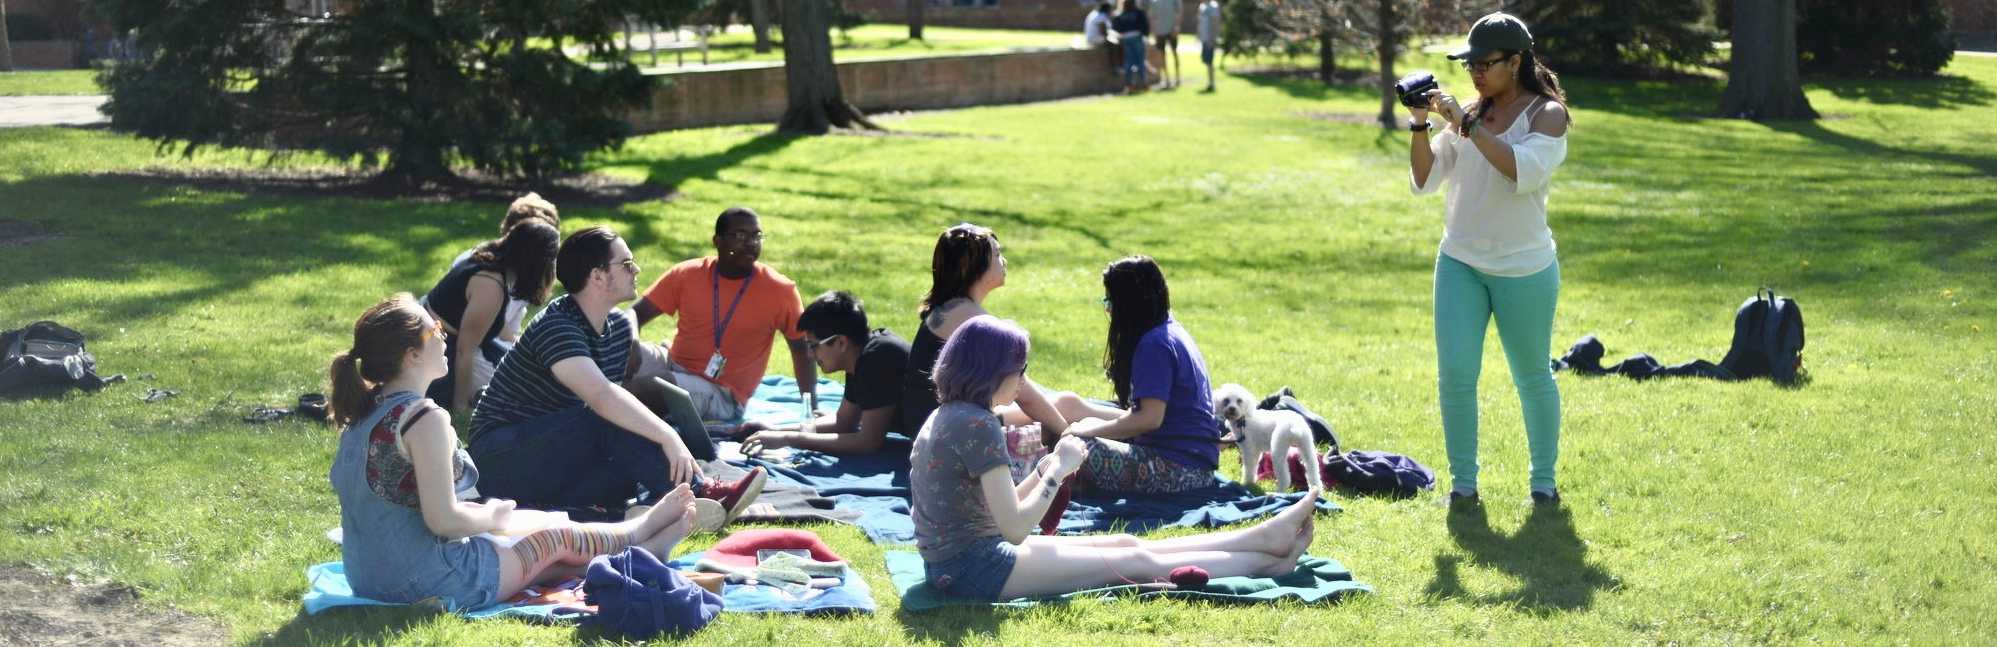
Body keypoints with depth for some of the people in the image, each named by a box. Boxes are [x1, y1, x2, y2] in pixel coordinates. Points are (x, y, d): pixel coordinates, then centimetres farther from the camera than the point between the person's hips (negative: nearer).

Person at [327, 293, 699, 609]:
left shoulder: (364, 411, 4)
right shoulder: (424, 419, -23)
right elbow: (443, 521, -25)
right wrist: (490, 517, -5)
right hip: (431, 585, -9)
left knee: (530, 522, 26)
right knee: (557, 537, 14)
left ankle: (644, 547, 45)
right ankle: (640, 533, 43)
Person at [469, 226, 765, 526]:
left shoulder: (620, 326, 7)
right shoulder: (557, 327, -22)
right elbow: (602, 397, -37)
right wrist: (668, 437, -43)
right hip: (503, 458, -9)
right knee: (611, 420, -30)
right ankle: (698, 495, -35)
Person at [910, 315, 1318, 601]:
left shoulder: (948, 417, 10)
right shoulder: (978, 426, -21)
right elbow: (1016, 528, -22)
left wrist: (1045, 468, 5)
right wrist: (1058, 471, -11)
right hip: (974, 569, -10)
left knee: (1126, 545, 13)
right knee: (1136, 562, 1)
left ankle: (1264, 537, 19)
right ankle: (1273, 563, 12)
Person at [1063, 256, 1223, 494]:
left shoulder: (1154, 345, -16)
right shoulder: (1173, 331, 14)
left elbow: (1150, 418, -22)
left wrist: (1089, 431, -11)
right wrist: (1094, 426, 14)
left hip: (1179, 471, -10)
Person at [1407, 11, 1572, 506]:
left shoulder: (1547, 113, -7)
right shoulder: (1470, 112, 7)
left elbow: (1525, 170, -26)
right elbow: (1425, 180, 6)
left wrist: (1466, 125, -26)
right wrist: (1420, 125, -9)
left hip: (1524, 269, -4)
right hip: (1459, 263, 4)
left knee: (1532, 377, 8)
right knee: (1454, 375, -4)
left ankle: (1544, 480, 21)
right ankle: (1463, 480, 7)